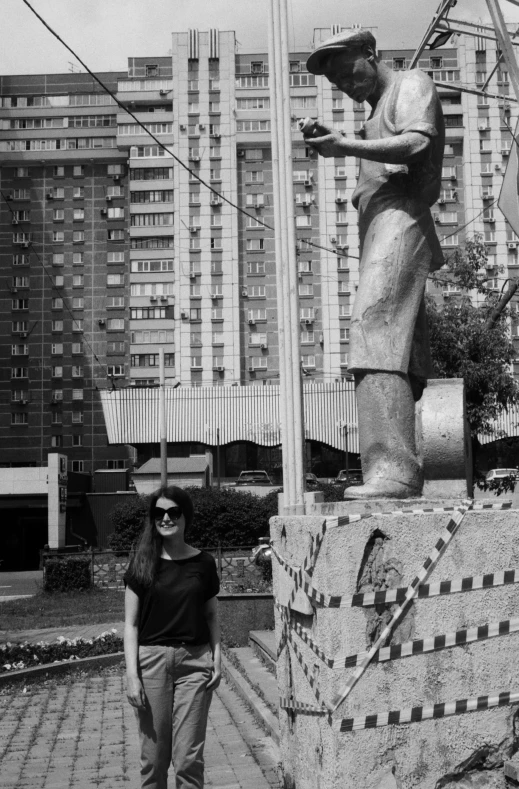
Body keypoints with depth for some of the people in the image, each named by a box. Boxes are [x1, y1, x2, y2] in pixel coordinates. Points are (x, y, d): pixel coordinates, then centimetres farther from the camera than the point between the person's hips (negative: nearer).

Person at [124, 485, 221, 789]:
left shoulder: (203, 563, 4)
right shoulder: (144, 563, 2)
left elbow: (212, 616, 12)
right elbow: (131, 623, 1)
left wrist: (217, 659, 1)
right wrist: (132, 674, -6)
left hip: (194, 661, 0)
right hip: (152, 660, 0)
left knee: (189, 758, -1)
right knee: (154, 757, 4)